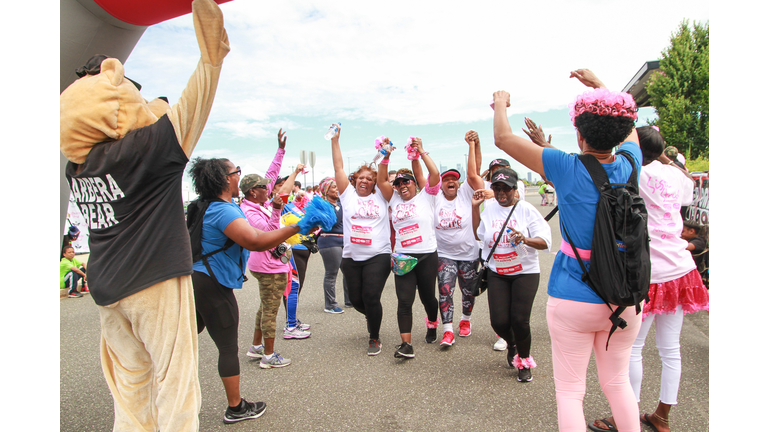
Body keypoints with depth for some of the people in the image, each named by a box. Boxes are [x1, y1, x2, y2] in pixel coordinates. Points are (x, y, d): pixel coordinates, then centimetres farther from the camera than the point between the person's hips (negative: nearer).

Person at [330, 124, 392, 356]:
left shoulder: (380, 197, 7)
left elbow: (384, 175, 0)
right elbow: (338, 168, 3)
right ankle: (371, 317, 46)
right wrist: (335, 140, 1)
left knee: (372, 298, -6)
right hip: (351, 257, 2)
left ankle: (375, 338, 16)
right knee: (356, 300, 11)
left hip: (378, 256, -2)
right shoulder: (348, 195, 7)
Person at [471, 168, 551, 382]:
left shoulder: (526, 209, -6)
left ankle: (524, 361, 20)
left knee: (519, 320, -9)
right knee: (499, 321, -3)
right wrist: (475, 207, 11)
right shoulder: (489, 209, 6)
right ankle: (511, 345, 34)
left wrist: (525, 239, -31)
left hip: (525, 272, -3)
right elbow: (478, 235, 18)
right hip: (497, 273, 3)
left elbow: (545, 241, -10)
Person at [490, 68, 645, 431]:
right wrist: (599, 86, 26)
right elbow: (629, 127, 20)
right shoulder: (628, 167, -4)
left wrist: (501, 101, 9)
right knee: (617, 382, 22)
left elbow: (503, 137, -10)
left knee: (570, 389, 9)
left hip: (574, 299, -4)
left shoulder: (568, 169, -17)